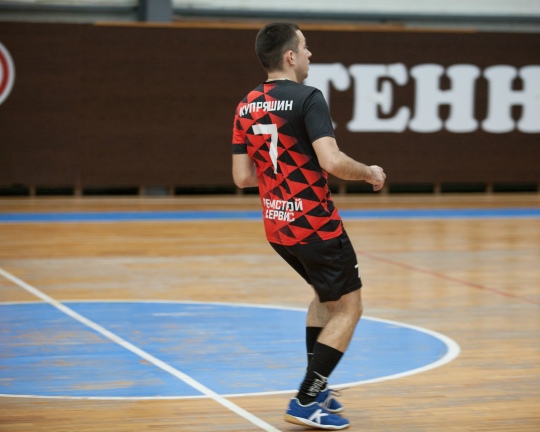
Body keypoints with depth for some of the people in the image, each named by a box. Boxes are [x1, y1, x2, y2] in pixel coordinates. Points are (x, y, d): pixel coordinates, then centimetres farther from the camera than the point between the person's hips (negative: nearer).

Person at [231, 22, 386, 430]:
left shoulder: (246, 106, 5)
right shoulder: (308, 98, -16)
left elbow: (243, 176, 6)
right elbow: (332, 161, -26)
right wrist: (370, 173, -8)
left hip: (277, 226, 8)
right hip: (316, 225, -8)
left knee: (327, 296, 28)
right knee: (348, 308, 5)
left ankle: (316, 388, 27)